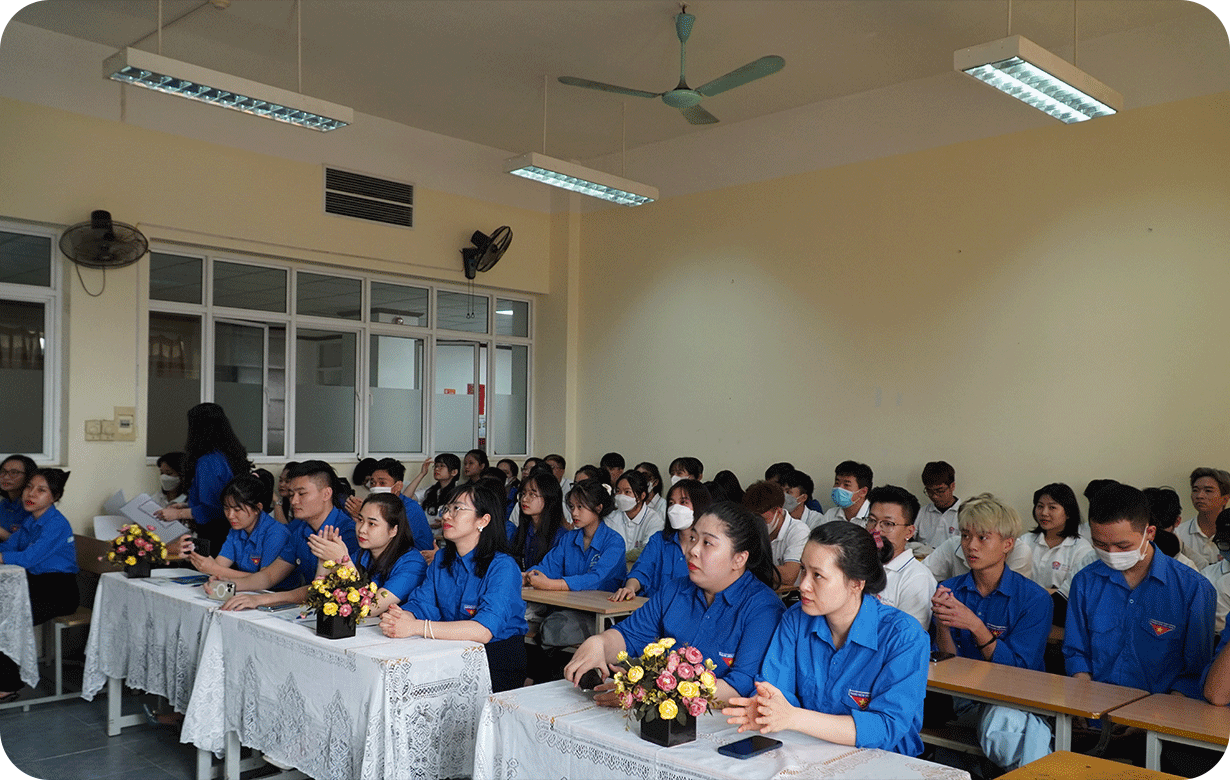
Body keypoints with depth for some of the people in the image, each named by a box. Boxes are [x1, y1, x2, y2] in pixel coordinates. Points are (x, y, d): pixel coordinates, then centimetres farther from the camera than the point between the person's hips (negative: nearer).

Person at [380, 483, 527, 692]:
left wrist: (415, 627, -34)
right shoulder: (442, 559, 10)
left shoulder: (503, 567, -16)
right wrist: (399, 618, -24)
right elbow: (421, 605, 1)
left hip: (498, 663, -6)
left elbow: (484, 630, -28)